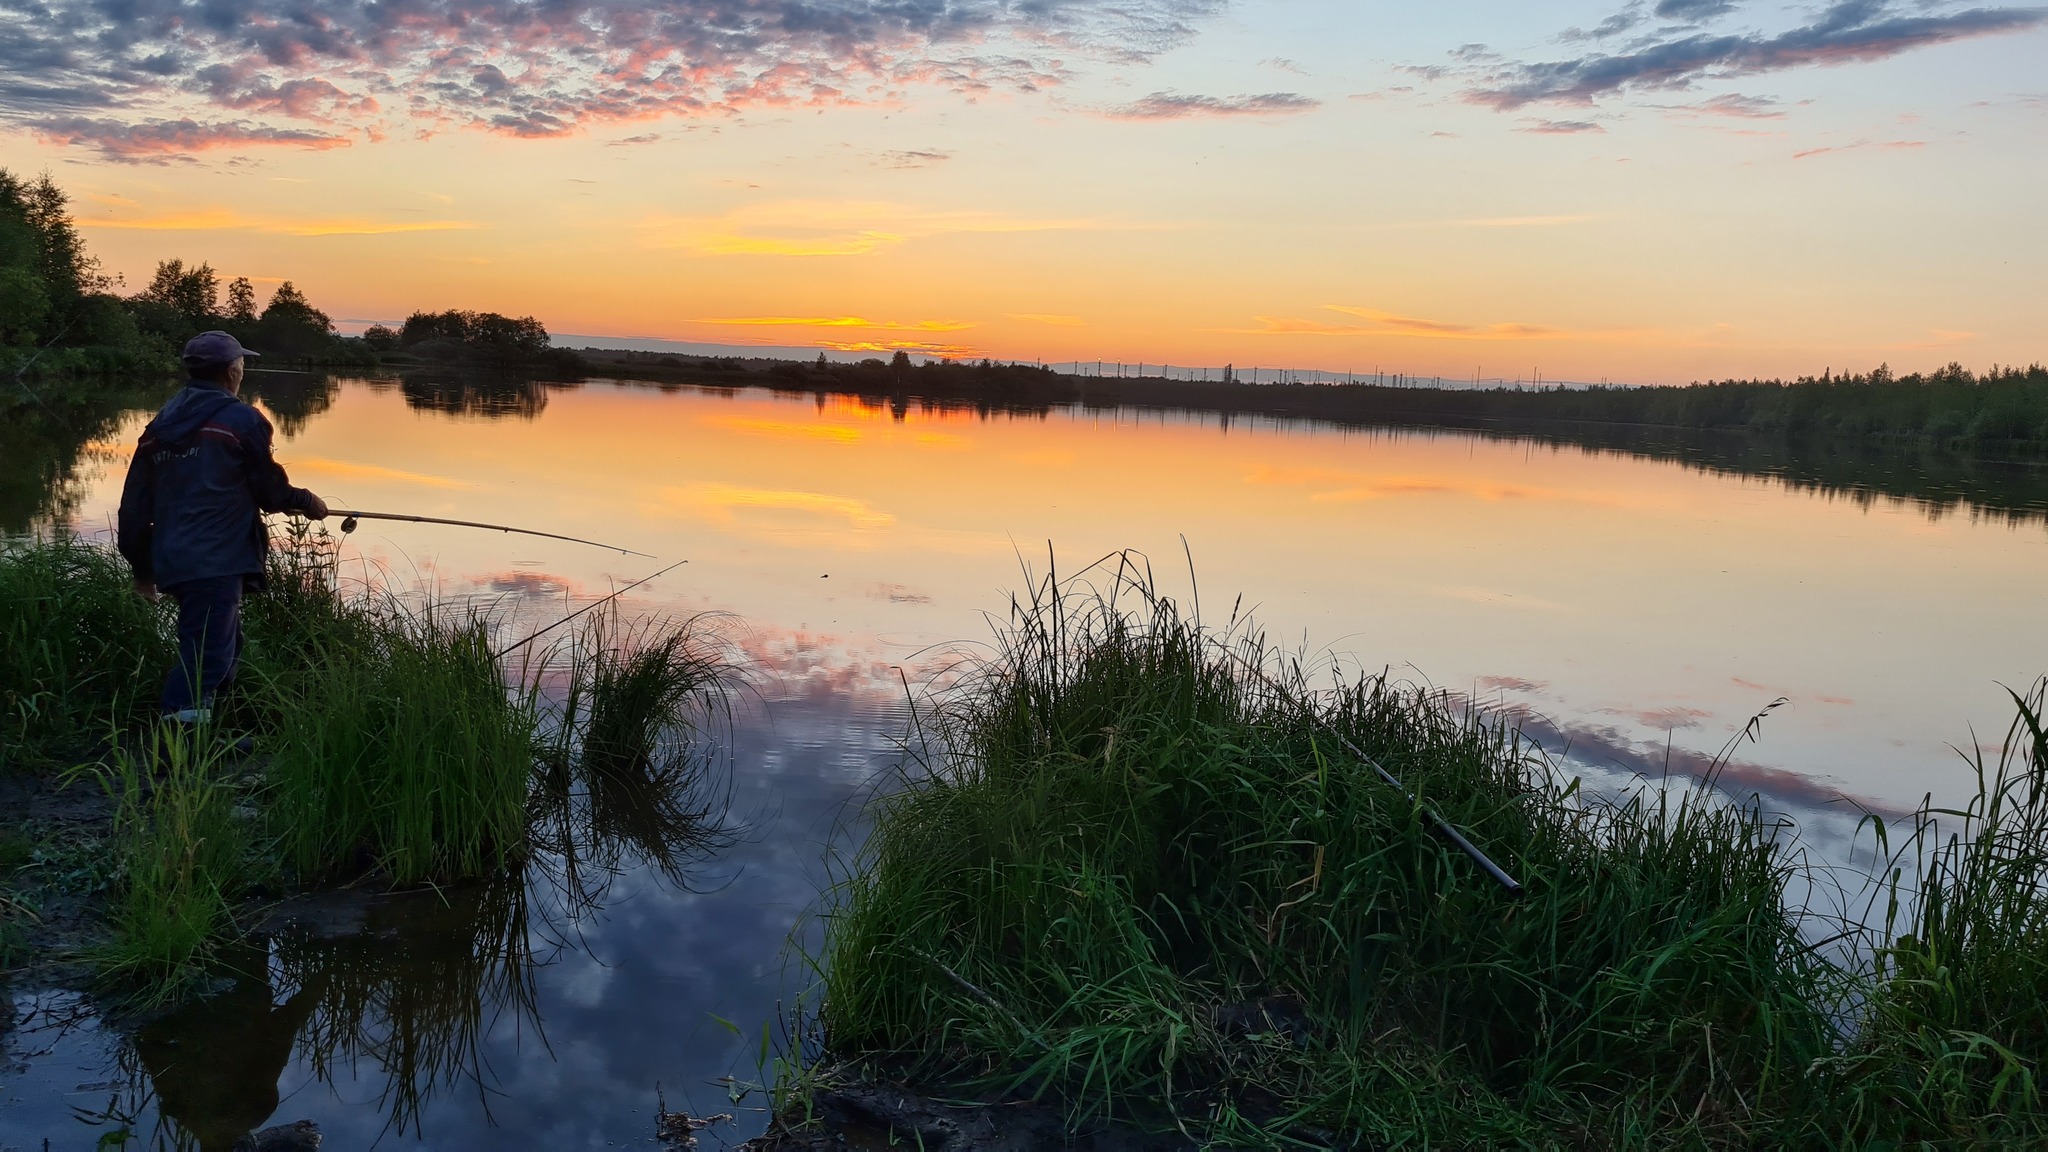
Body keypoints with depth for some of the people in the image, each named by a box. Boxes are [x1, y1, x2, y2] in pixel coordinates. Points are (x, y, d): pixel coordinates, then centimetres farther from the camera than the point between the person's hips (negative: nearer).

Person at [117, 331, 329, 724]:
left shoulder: (159, 426, 15)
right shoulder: (240, 419, -5)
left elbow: (134, 506, 16)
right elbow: (269, 489, 1)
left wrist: (142, 568, 25)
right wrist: (306, 502, 21)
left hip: (171, 562, 8)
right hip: (215, 563, -8)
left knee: (223, 647, 21)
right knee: (207, 659, -10)